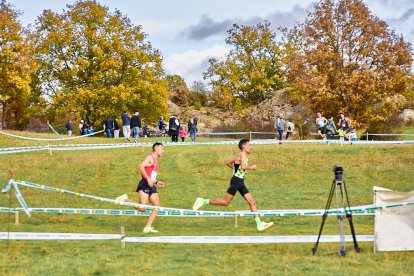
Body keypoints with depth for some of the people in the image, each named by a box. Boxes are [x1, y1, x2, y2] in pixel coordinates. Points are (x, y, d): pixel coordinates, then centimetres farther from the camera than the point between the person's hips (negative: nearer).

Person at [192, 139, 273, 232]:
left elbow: (228, 162, 26)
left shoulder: (239, 156, 17)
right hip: (236, 181, -10)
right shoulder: (242, 154, -11)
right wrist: (251, 167, -9)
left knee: (252, 203, 4)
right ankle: (203, 201, 1)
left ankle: (259, 224, 2)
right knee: (225, 202, -8)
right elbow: (243, 167, -26)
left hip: (240, 183, 10)